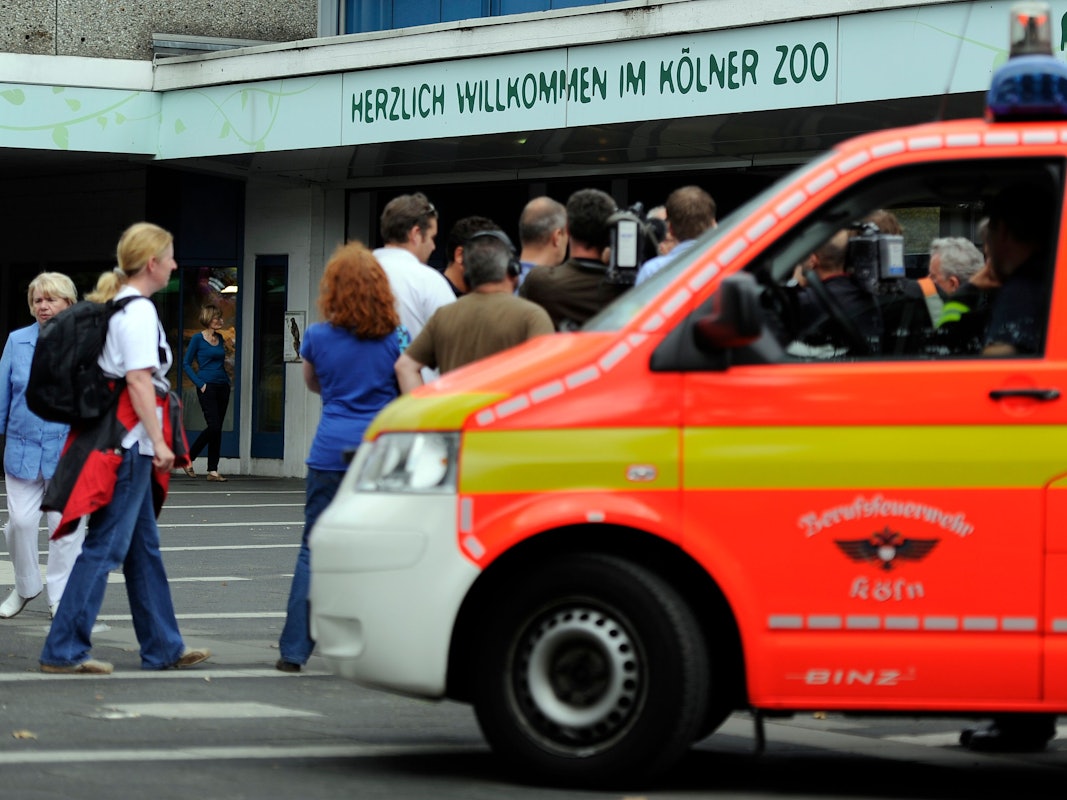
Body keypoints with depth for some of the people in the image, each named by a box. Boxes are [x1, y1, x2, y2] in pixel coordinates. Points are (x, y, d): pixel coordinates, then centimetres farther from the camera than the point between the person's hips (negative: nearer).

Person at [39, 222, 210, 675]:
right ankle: (63, 650, -8)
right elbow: (139, 381, -20)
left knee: (144, 546, 14)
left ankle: (163, 647, 21)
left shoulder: (112, 308, 16)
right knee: (105, 547, -8)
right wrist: (159, 441, -20)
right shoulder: (139, 311, -14)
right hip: (128, 442, -10)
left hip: (123, 444, 10)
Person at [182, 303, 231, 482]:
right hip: (207, 387, -6)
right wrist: (200, 383, -12)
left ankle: (213, 471, 6)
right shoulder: (197, 338, -5)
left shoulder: (220, 338, 13)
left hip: (222, 386, 6)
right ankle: (188, 458, 2)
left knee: (218, 429, 4)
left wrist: (227, 381, 9)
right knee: (214, 427, -15)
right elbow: (187, 364, -4)